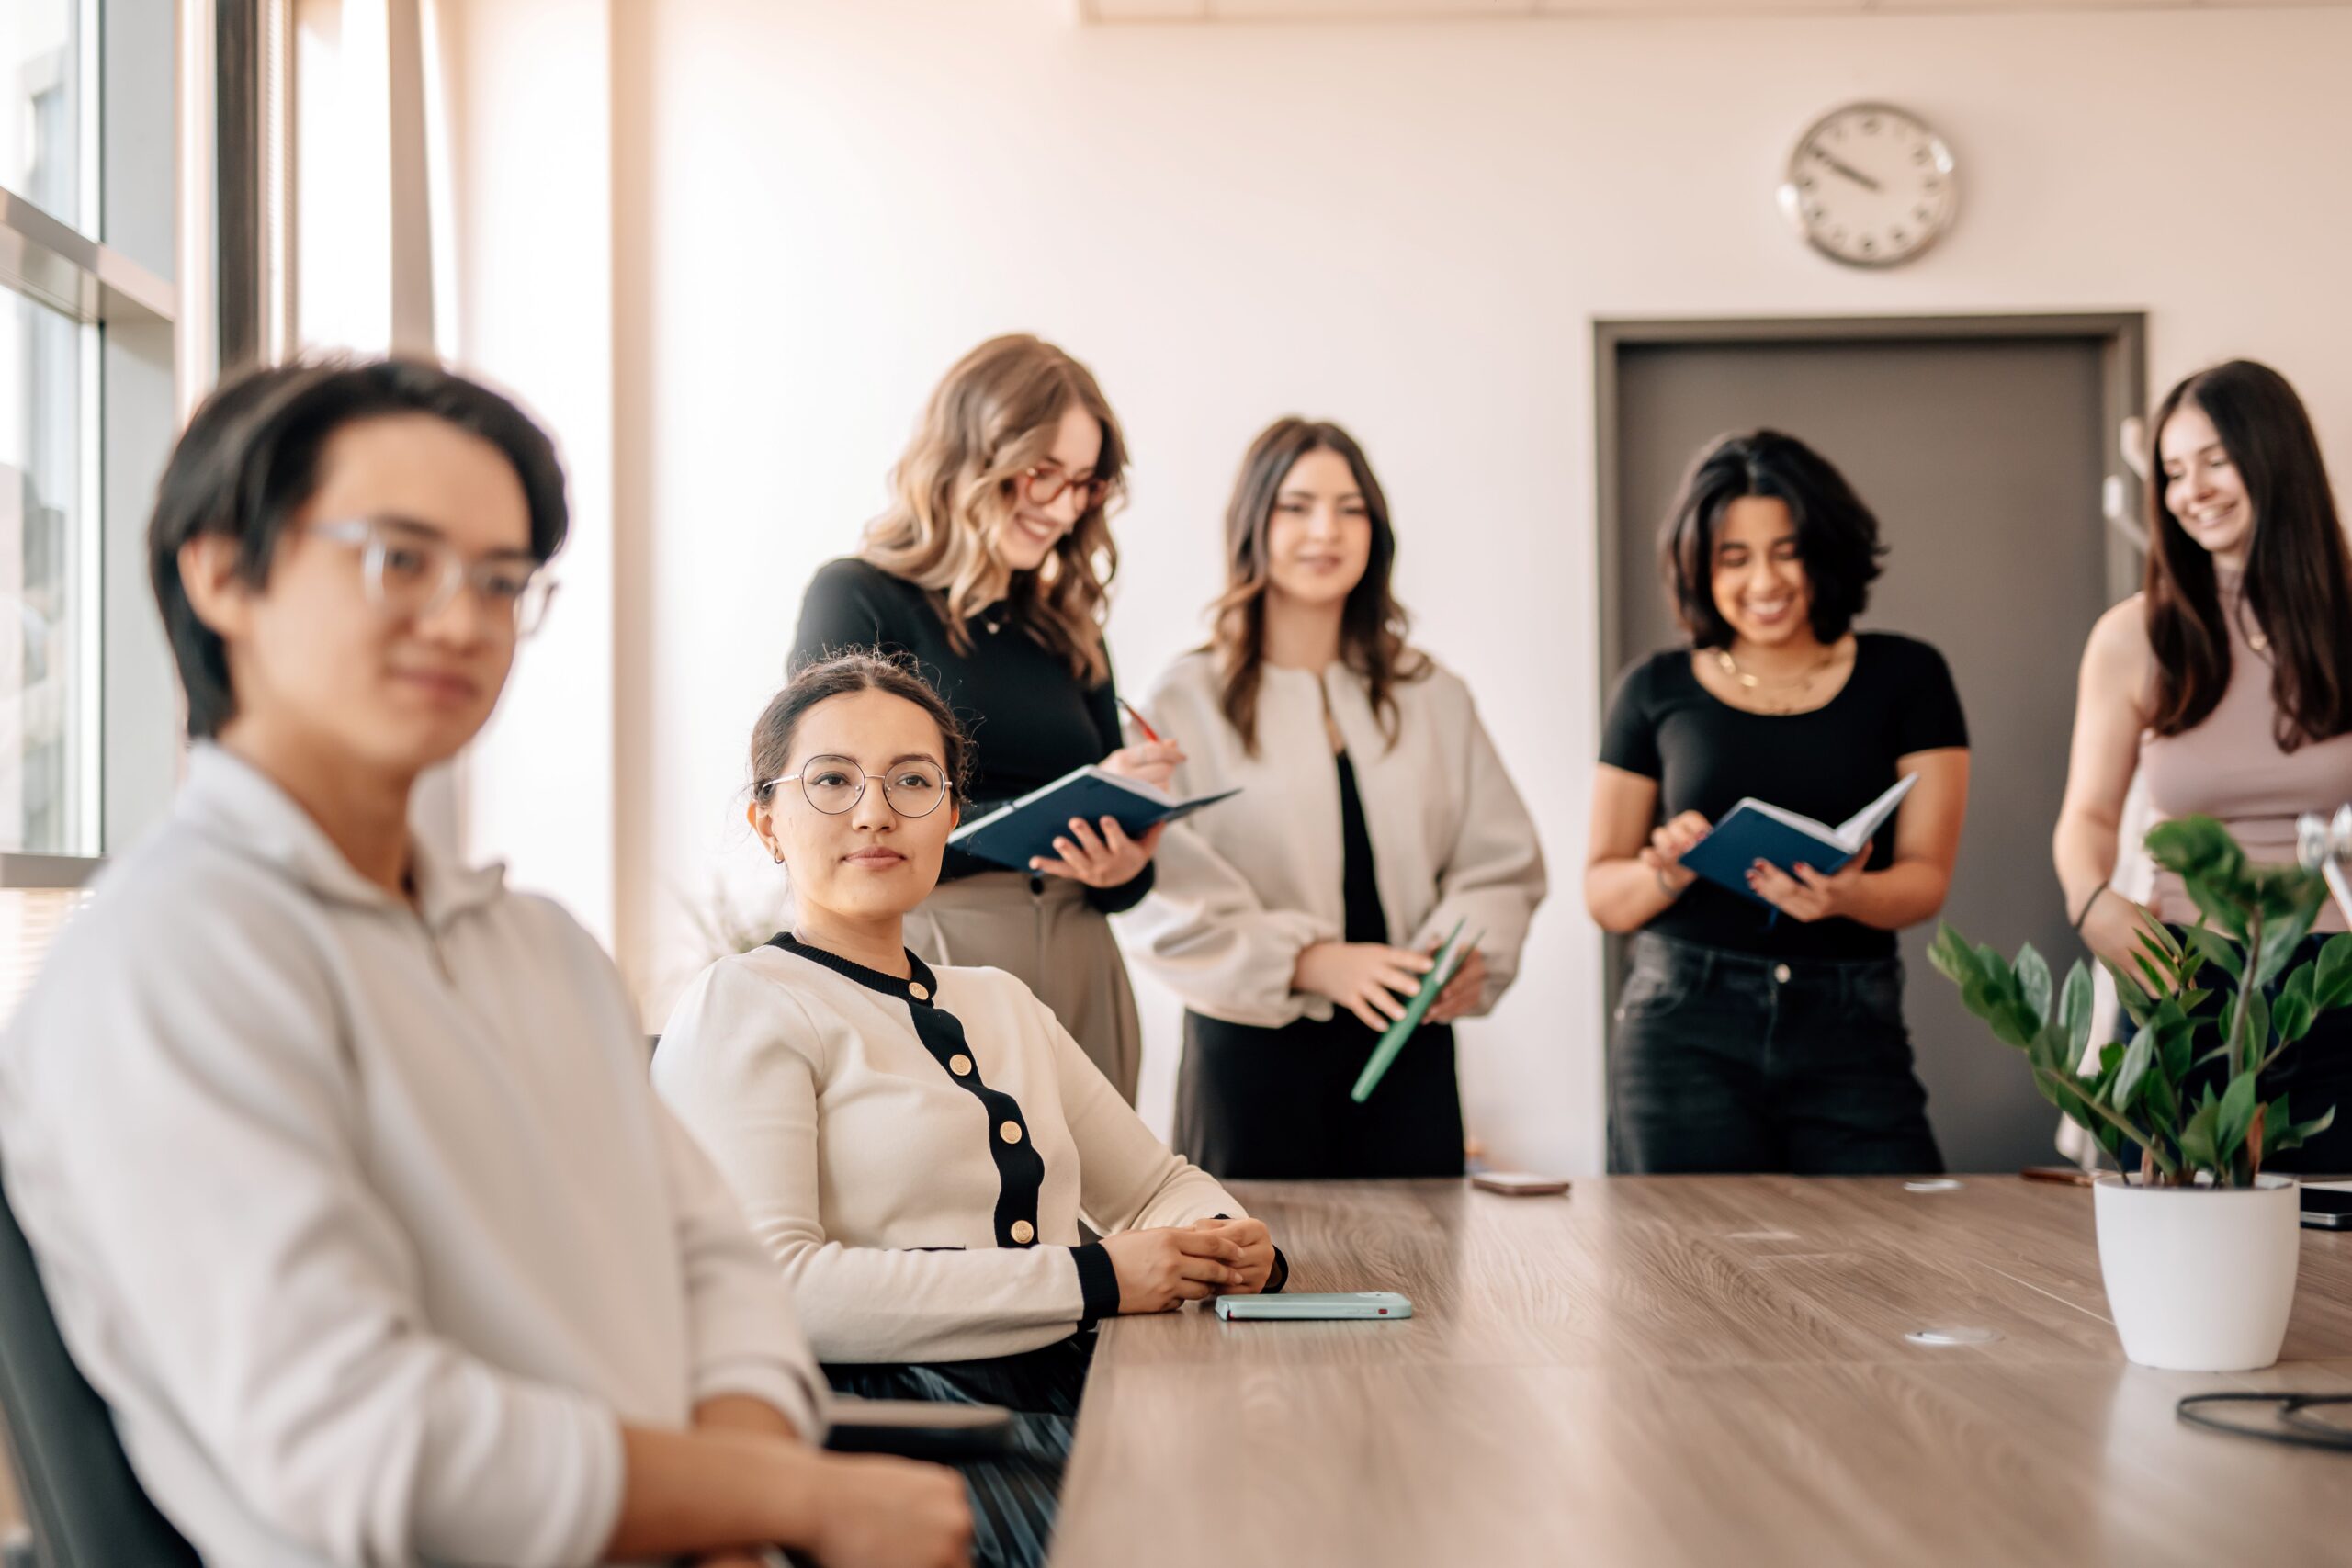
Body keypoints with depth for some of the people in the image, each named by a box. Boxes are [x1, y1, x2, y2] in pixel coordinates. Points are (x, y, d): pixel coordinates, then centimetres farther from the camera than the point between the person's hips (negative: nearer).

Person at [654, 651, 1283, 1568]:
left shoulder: (1003, 1005, 24)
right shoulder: (741, 1008, 0)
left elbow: (1158, 1183, 29)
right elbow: (770, 1287, -14)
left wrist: (1226, 1244, 3)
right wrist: (1089, 1278, -15)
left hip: (1068, 1405, 7)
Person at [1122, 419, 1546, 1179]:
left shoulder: (1432, 697, 13)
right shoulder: (1189, 699, 0)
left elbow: (1501, 860, 10)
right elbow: (1167, 896, -9)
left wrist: (1469, 953, -10)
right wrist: (1311, 962, -19)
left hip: (1410, 1049, 3)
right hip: (1252, 1055, -3)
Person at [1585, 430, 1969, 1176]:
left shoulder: (1905, 679, 7)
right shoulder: (1656, 691, 8)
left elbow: (1926, 876, 2)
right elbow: (1602, 894, 9)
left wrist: (1849, 896, -19)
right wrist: (1667, 872, -12)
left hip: (1849, 1036, 0)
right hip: (1685, 1030, 0)